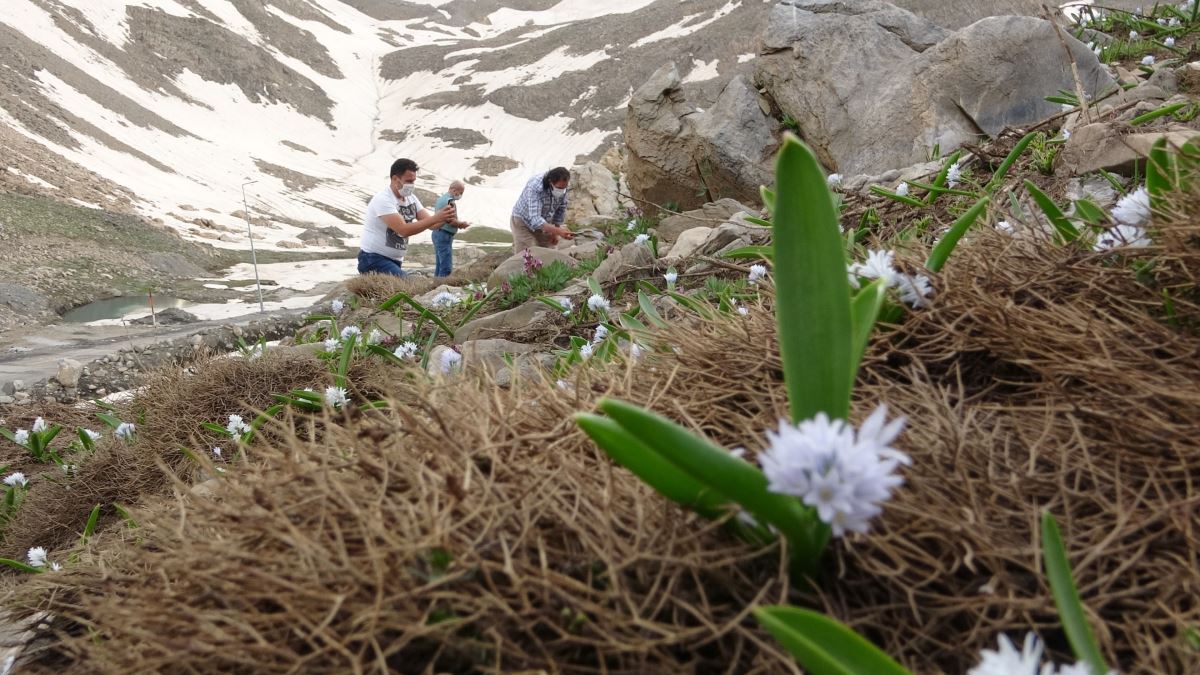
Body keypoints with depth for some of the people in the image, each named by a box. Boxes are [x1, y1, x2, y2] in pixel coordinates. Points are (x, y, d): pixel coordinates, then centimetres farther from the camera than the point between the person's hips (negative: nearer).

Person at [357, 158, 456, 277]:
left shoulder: (411, 198, 7)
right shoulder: (383, 200, -18)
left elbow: (430, 224, -1)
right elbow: (404, 230, -28)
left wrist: (445, 218, -24)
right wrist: (436, 218, -31)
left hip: (394, 261, 8)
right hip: (373, 260, -8)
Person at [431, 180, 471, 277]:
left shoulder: (441, 198, 17)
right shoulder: (450, 201, -16)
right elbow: (451, 221, -21)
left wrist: (459, 223, 11)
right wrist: (462, 224, -5)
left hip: (437, 233, 11)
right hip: (444, 236, -11)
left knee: (439, 265, 14)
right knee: (447, 268, -12)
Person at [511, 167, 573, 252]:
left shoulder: (562, 186, -18)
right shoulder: (535, 188, -37)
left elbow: (561, 208, 1)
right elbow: (535, 219, -45)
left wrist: (555, 233, 4)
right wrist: (558, 231, -57)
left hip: (544, 223, 6)